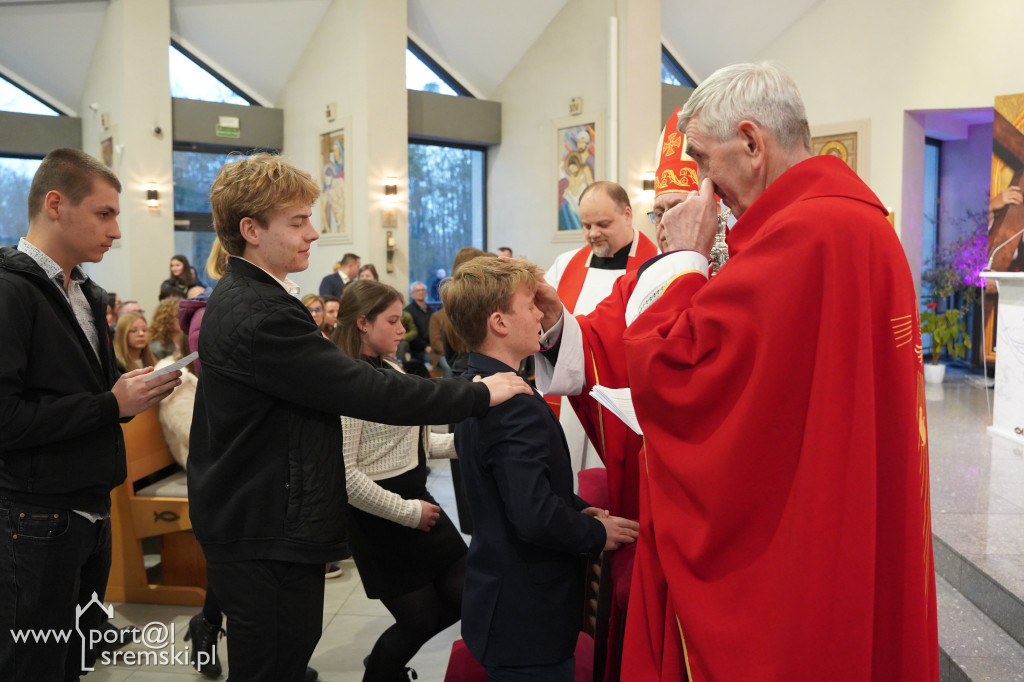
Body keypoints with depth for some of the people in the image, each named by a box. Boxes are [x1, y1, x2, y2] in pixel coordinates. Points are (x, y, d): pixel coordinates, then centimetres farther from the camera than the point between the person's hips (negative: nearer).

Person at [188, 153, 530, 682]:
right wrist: (480, 394, -20)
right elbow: (365, 391, -27)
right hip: (269, 543, -10)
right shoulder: (260, 316, -24)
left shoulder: (238, 298, 11)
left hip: (249, 524, 10)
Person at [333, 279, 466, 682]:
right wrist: (407, 512, -18)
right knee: (419, 618, 2)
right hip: (379, 514, -8)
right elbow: (345, 474, -23)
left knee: (465, 593, 11)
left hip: (417, 497, 8)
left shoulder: (391, 370, 7)